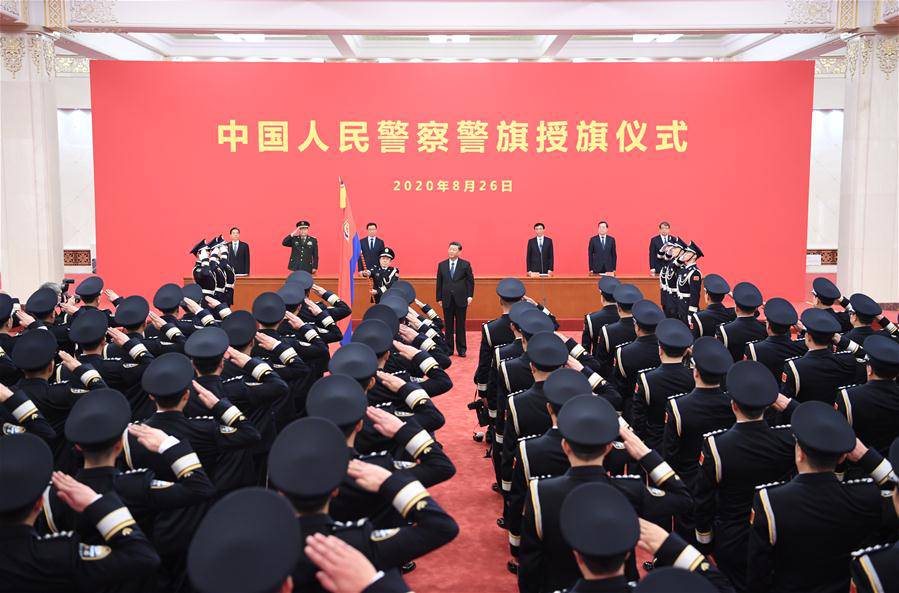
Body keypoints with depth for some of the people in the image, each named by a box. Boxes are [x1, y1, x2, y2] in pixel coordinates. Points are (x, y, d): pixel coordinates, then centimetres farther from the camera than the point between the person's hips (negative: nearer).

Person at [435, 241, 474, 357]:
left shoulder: (465, 265, 1)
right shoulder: (442, 265, 7)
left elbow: (470, 281, 2)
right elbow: (439, 282, 8)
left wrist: (470, 296, -7)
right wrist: (439, 298, 4)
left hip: (461, 299, -2)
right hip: (447, 299, 2)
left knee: (460, 325, 4)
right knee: (448, 326, 6)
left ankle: (461, 349, 11)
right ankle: (449, 349, 13)